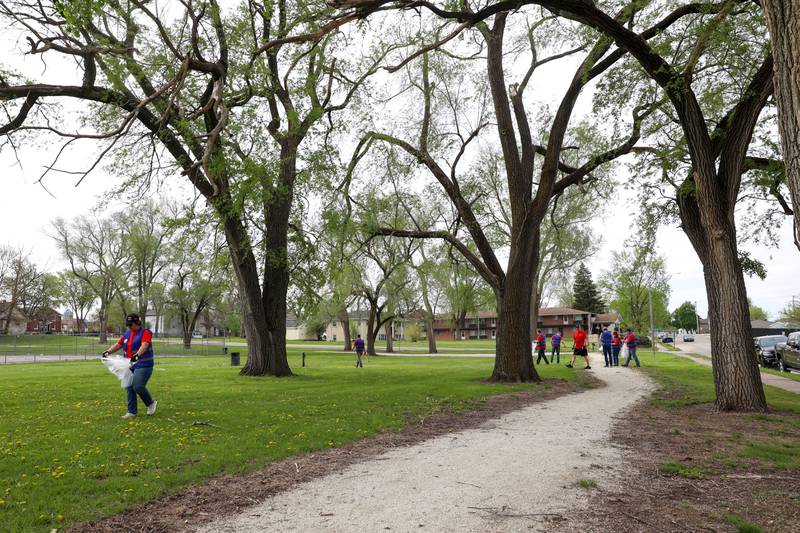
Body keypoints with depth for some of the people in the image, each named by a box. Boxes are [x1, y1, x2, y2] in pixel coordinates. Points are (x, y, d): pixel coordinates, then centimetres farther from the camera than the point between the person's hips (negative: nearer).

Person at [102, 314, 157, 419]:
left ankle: (151, 403, 8)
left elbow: (144, 345, -27)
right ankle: (132, 411, 15)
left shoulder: (145, 333, -10)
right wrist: (108, 351, -7)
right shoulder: (127, 334, 13)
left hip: (143, 365, -8)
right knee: (129, 388, 6)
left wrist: (137, 355, -44)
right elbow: (118, 344, 11)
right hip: (130, 366, 8)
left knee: (138, 386, -16)